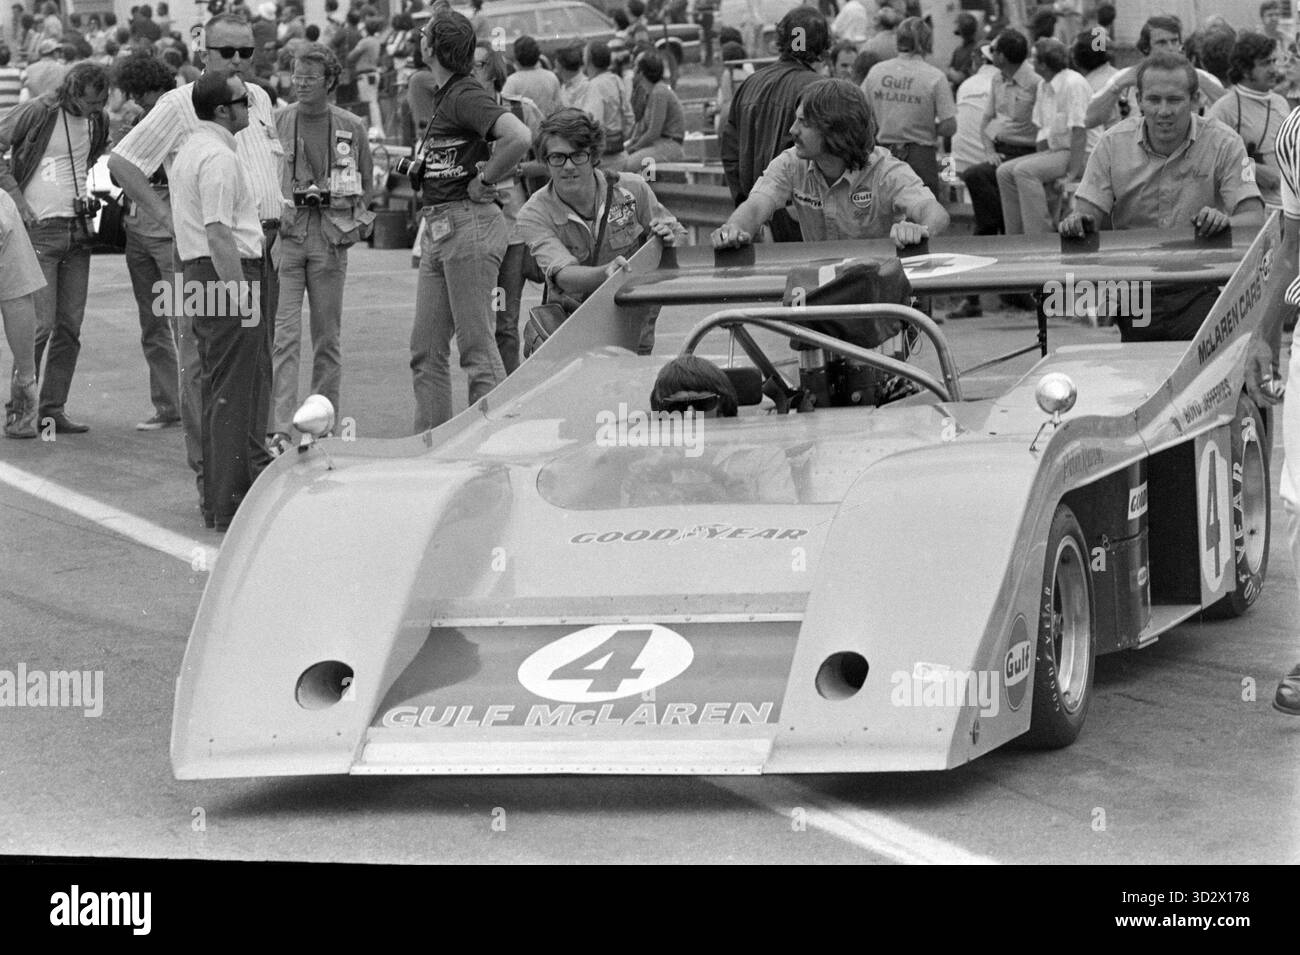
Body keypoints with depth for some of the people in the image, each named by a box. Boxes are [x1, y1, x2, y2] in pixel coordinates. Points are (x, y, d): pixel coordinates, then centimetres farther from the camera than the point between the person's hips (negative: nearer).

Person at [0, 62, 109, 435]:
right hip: (40, 229, -6)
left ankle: (52, 409, 10)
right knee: (40, 323, -9)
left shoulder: (97, 120, 9)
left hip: (78, 230, 6)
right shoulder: (38, 112, -11)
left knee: (70, 326, 4)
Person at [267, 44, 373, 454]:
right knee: (283, 336, -10)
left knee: (327, 338, 7)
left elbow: (365, 182, 15)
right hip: (284, 234, -1)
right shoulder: (276, 123, 3)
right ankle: (278, 429, -14)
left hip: (331, 238, 1)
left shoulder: (351, 128, 5)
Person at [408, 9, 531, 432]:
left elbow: (519, 137, -28)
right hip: (439, 229, 10)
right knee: (426, 349, 8)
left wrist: (484, 180, -16)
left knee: (477, 345, -7)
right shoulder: (444, 96, 16)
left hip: (469, 224, -10)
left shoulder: (466, 96, -14)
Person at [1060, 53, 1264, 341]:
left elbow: (1254, 219, -10)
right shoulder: (1114, 143, 2)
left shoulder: (1223, 143, -4)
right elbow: (1088, 212, 2)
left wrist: (1223, 221, -33)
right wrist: (1076, 221, -23)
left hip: (1199, 291, -2)